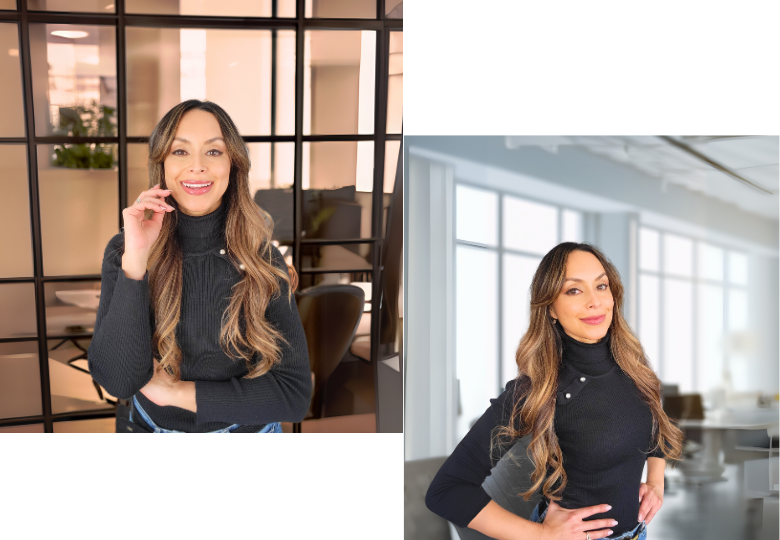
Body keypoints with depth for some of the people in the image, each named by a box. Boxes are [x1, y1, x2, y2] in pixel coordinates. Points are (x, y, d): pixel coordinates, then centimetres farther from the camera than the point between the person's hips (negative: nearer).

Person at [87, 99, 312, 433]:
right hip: (153, 425, 0)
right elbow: (119, 381, -16)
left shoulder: (262, 258, -6)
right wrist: (136, 260, -22)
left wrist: (176, 392, -11)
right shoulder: (123, 251, -5)